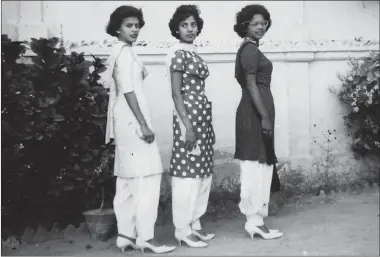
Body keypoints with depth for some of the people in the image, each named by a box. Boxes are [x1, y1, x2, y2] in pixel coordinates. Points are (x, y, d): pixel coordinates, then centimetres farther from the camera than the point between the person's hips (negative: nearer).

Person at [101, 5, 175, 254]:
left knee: (128, 178, 9)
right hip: (132, 119, -10)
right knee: (147, 174, -10)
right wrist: (143, 124, -22)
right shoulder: (125, 52, -10)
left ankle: (126, 234, 13)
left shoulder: (120, 52, 19)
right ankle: (145, 236, -9)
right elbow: (128, 90, -18)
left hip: (125, 120, 10)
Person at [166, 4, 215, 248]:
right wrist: (187, 125, -20)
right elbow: (176, 93, -13)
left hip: (203, 115, 9)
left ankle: (195, 224, 21)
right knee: (187, 173, -4)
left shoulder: (194, 54, 16)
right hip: (188, 115, -9)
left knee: (203, 173, 12)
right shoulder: (178, 54, -8)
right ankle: (183, 230, 4)